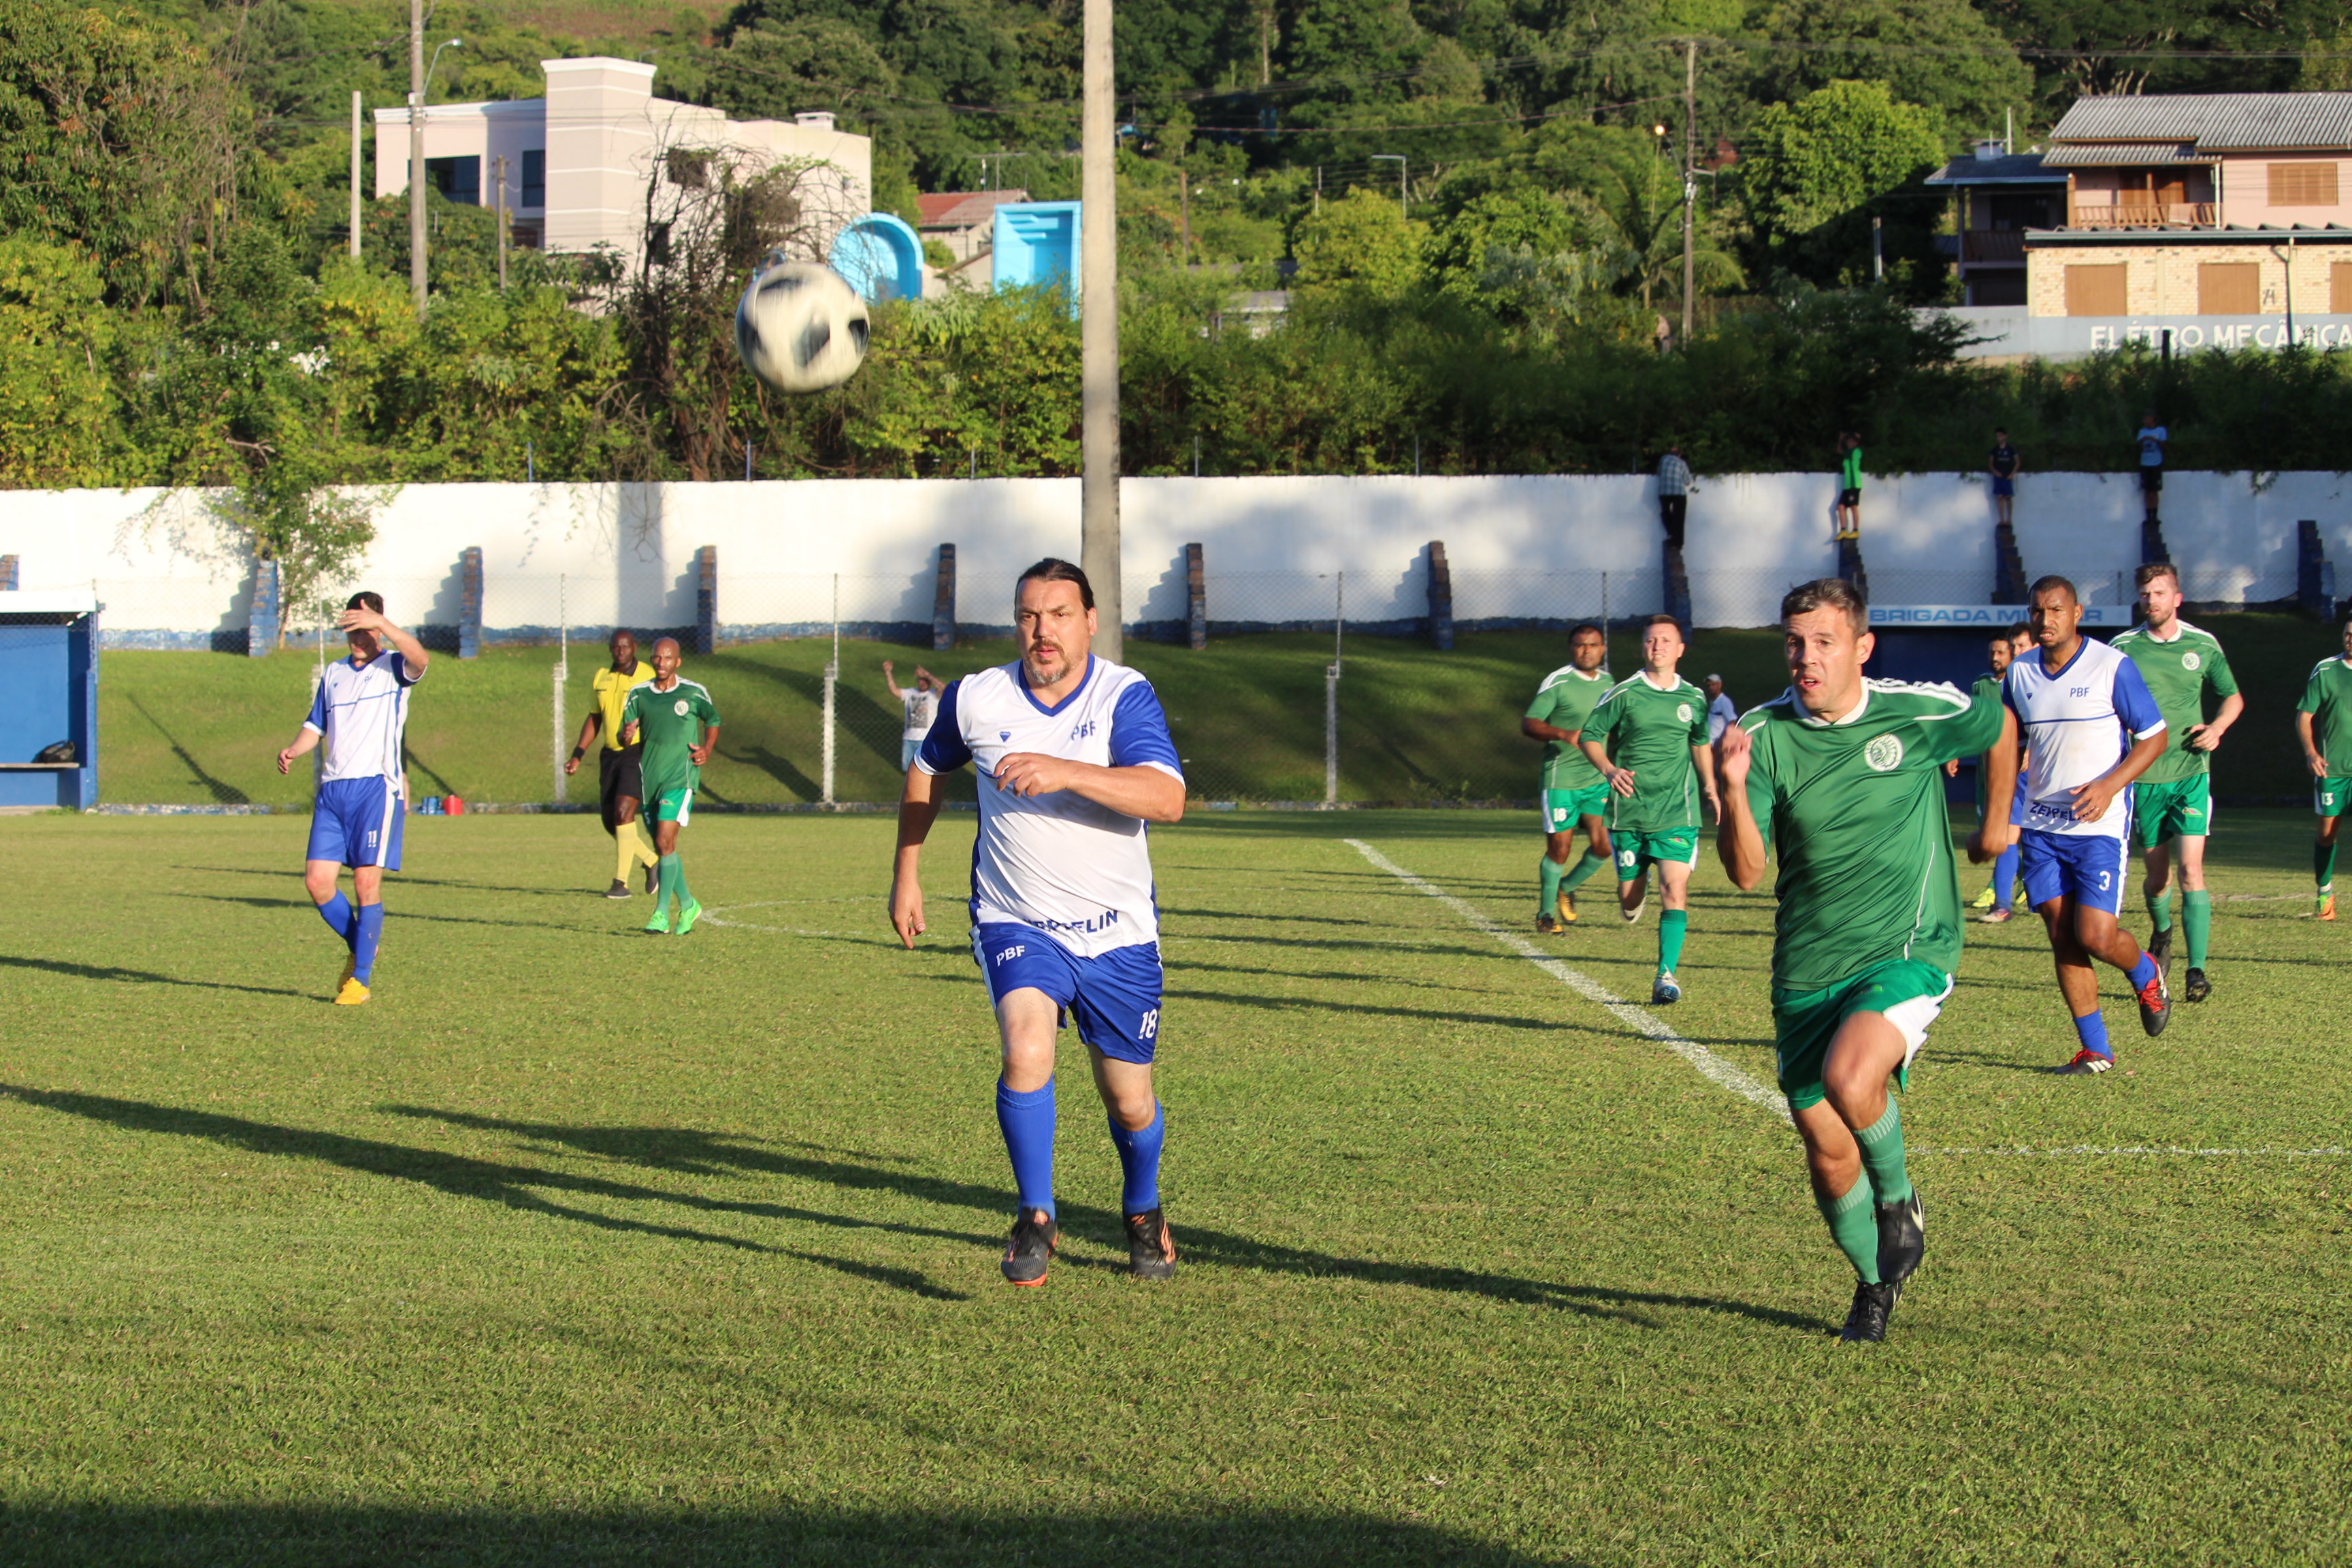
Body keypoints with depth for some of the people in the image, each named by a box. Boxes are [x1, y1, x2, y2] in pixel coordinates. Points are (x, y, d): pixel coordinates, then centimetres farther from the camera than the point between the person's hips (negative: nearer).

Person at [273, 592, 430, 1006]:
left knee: (367, 882, -9)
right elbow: (315, 727, 20)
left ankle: (361, 979, -2)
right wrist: (293, 751, -2)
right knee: (317, 880, -3)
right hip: (332, 789, 5)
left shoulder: (393, 667, 3)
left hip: (376, 788, -5)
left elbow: (420, 659, -21)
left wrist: (382, 624, -34)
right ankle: (360, 947, 20)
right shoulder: (334, 674, 19)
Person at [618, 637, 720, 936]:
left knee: (665, 841, -17)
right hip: (650, 777, 4)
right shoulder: (639, 694, 6)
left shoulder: (694, 693, -1)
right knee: (662, 846, 11)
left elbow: (713, 719, 16)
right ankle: (688, 905, 30)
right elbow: (624, 735, 8)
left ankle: (662, 914, -16)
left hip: (681, 776, -4)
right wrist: (627, 735, -16)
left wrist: (707, 749, 0)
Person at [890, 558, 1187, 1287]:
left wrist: (1064, 771, -40)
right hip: (1016, 923, 0)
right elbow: (926, 771, 17)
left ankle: (1143, 1214, 40)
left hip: (1118, 932, 0)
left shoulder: (1125, 696, -13)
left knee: (1130, 1103, 9)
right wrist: (906, 874, 17)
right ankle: (1036, 1220, -12)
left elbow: (1167, 798, -29)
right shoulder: (975, 699, -5)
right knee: (1026, 1049, -27)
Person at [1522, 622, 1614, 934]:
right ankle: (1546, 913, 16)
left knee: (1603, 845, -5)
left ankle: (1567, 887, 22)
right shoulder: (1557, 682, -9)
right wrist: (1564, 734, -31)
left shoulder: (1607, 682, 10)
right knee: (1559, 848, -2)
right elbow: (1528, 724, -15)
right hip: (1561, 778, -5)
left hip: (1597, 779, 5)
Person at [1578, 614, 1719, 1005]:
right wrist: (1609, 769, -16)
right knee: (1629, 892, 7)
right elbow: (1590, 735, 1)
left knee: (1675, 888, -16)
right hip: (1629, 809, -1)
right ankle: (1632, 899, 46)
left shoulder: (1694, 700, 7)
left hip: (1677, 812, 1)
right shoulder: (1623, 694, -3)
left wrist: (1709, 787, 19)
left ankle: (1666, 974, -17)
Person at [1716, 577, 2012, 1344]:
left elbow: (2000, 724, 14)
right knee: (1825, 1147, 7)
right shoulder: (1765, 734, -8)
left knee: (1849, 1080, -30)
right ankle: (1874, 1286, 34)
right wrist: (1733, 789, -32)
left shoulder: (1923, 713, -9)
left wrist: (1997, 821, 25)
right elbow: (1746, 872, -15)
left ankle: (1900, 1200, 1)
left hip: (1908, 951, -3)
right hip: (1808, 967, 3)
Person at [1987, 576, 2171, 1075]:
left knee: (2096, 936, -12)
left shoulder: (2111, 667, -7)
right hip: (2041, 824, 5)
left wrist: (2109, 786, -18)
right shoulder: (2021, 673, 8)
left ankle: (2147, 976, 22)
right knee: (2062, 937, 0)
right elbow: (2007, 747, 19)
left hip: (2098, 824, -5)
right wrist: (1998, 820, 11)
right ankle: (2095, 1049, 9)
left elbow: (2154, 736, -5)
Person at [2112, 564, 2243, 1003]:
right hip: (2143, 778, 1)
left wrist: (2217, 727, -5)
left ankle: (2197, 970, -13)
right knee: (2156, 874, 10)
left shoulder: (2203, 645, 3)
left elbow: (2233, 696, 15)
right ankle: (2161, 931, 43)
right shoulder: (2124, 647, 1)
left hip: (2191, 773, -1)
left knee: (2191, 870, -13)